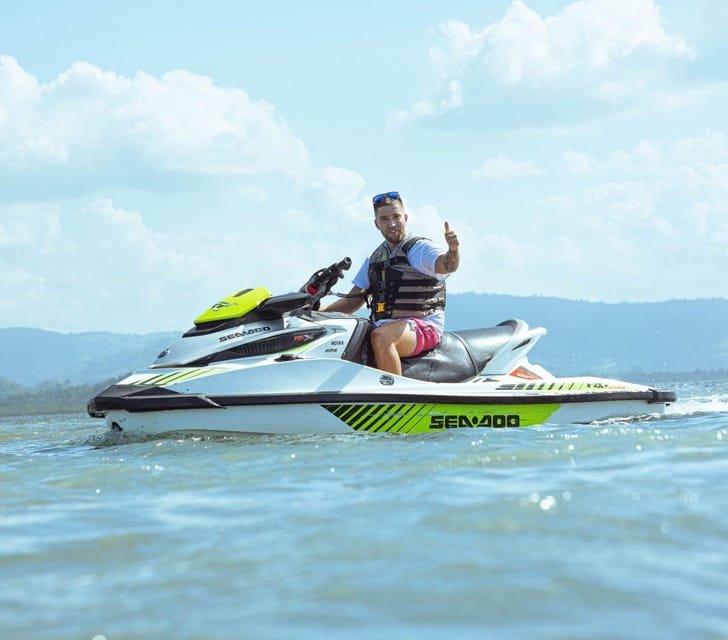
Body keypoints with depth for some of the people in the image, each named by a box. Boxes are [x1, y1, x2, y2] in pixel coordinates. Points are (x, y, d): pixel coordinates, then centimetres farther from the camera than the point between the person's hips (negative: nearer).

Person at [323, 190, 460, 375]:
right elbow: (352, 301, 21)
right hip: (384, 326, 7)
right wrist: (318, 313, 7)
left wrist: (453, 249, -46)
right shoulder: (375, 259, 19)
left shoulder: (419, 248, -2)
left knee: (381, 337, -37)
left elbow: (447, 264, -23)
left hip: (423, 327, -7)